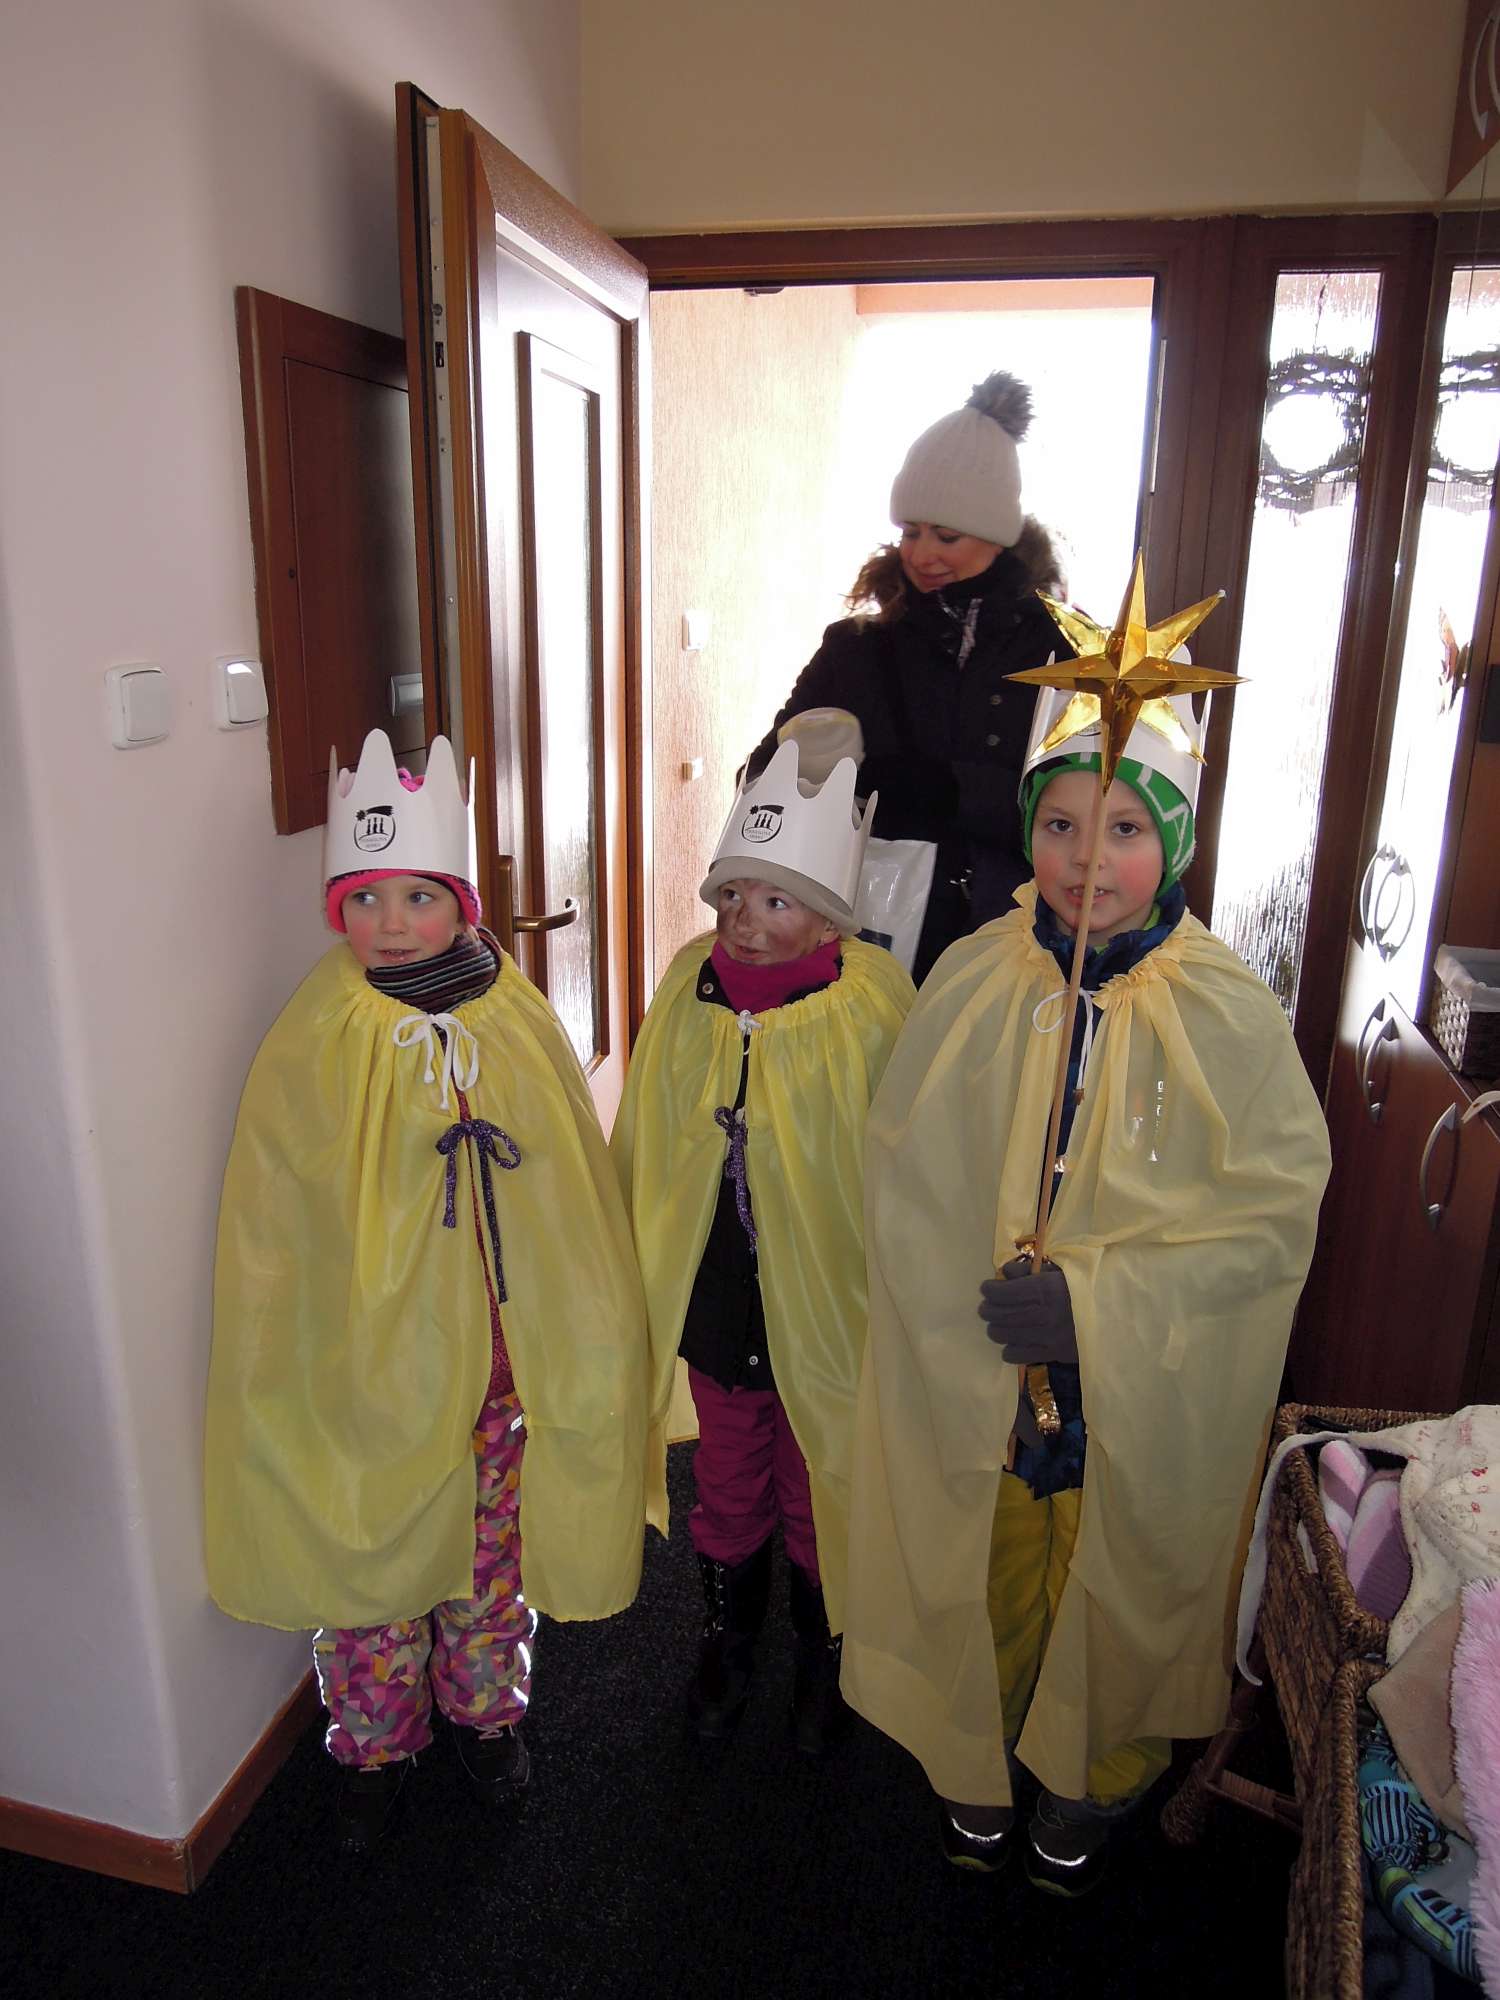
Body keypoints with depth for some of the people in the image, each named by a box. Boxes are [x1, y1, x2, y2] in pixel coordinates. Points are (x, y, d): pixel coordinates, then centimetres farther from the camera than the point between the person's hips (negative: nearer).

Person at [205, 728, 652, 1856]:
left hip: (504, 1355, 2)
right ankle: (376, 1746, 42)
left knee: (495, 1553, 19)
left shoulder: (518, 1022, -5)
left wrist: (579, 1338, 6)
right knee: (371, 1559, 14)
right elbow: (270, 1225, -5)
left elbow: (573, 1190, 3)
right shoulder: (309, 1046, -11)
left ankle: (487, 1709, 46)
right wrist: (286, 1371, -2)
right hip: (362, 1365, -1)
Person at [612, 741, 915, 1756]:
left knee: (820, 1500, 19)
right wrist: (638, 1275, 9)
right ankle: (729, 1639, 51)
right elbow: (641, 1148, 4)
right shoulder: (687, 991, -7)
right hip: (712, 1301, 3)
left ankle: (825, 1655, 48)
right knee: (727, 1489, 24)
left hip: (826, 1309, -3)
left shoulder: (873, 1007, -19)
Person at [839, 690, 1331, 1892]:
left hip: (1150, 1395, -1)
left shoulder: (1228, 1013, -13)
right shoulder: (969, 986, -8)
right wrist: (978, 1324, -16)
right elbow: (906, 1185, -5)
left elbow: (1276, 1208, -13)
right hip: (970, 1380, 1)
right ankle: (975, 1775, 49)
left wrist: (1100, 1302, -21)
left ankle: (1087, 1793, 49)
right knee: (978, 1580, 18)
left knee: (1120, 1592, 17)